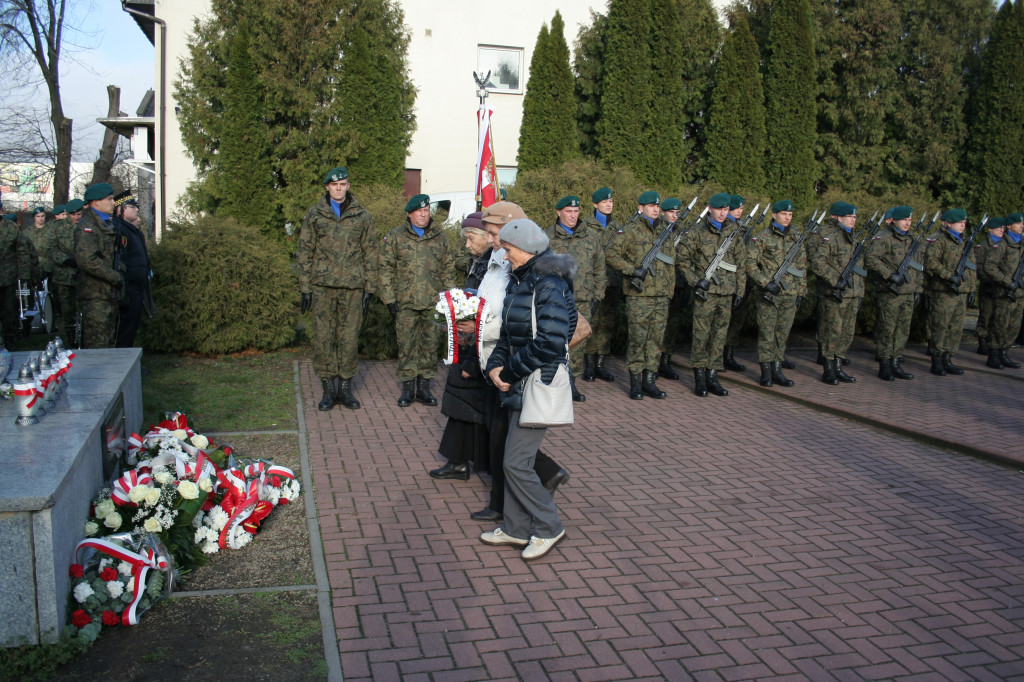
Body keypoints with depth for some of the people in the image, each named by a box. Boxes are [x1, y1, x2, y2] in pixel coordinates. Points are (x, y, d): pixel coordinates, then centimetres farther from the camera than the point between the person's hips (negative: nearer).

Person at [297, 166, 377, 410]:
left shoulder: (362, 216, 8)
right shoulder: (315, 214, 8)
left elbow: (370, 253, 9)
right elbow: (304, 252, 8)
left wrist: (368, 288, 3)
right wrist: (305, 287, 2)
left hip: (353, 286, 0)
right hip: (322, 285, 0)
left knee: (350, 337, 2)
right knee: (323, 337, 0)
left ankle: (345, 387, 13)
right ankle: (329, 388, 10)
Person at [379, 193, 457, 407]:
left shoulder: (440, 237, 10)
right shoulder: (395, 236, 4)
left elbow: (448, 269, 14)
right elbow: (386, 268, 3)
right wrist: (389, 298, -4)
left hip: (433, 302, 2)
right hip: (405, 302, -2)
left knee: (430, 344, 6)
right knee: (406, 344, 2)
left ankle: (424, 385, 16)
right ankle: (407, 387, 12)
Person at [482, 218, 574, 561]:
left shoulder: (549, 285, -18)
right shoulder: (519, 280, 11)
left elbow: (550, 343, -24)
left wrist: (510, 371, -15)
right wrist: (495, 365, 0)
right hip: (519, 384, 9)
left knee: (516, 462, -6)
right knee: (514, 459, 14)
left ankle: (548, 527, 11)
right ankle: (516, 528, 26)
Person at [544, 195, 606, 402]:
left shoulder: (592, 236, 9)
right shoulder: (546, 237, 3)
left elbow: (599, 269, 14)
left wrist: (597, 296, 10)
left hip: (583, 301, 2)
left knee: (578, 344, 5)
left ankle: (571, 382, 17)